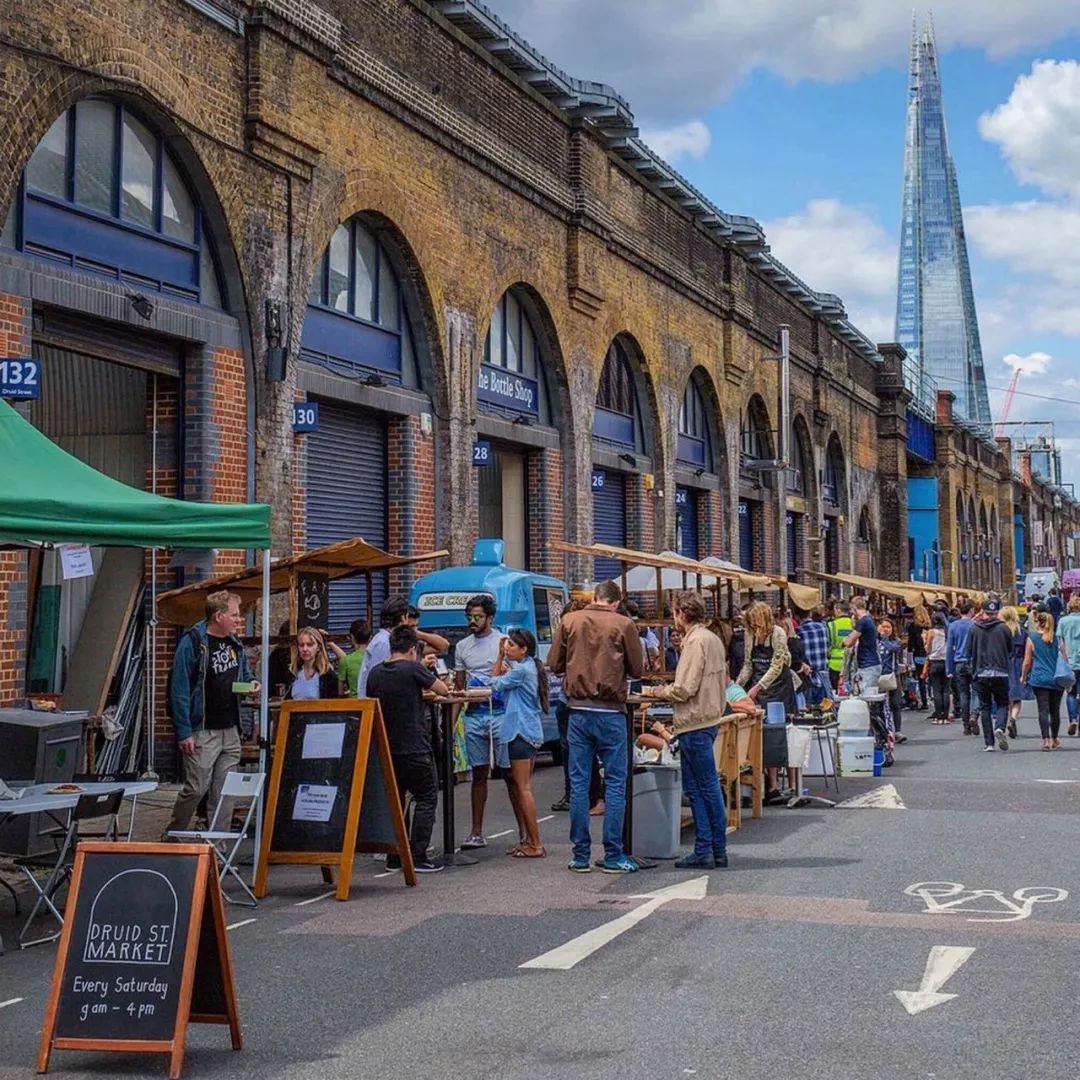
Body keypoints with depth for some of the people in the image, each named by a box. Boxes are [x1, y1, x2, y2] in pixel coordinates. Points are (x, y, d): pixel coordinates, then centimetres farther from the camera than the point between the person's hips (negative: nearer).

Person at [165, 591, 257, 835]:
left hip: (230, 731, 7)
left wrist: (251, 683, 1)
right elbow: (179, 690, -13)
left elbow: (244, 673, 27)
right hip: (202, 732, -7)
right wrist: (184, 732, -17)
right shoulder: (192, 643, -12)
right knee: (196, 788, -7)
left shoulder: (235, 643, 11)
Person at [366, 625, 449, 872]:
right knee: (426, 800, 4)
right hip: (415, 748, -6)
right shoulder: (414, 669, -12)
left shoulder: (375, 673, 4)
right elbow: (444, 690, -4)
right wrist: (426, 675, 15)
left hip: (386, 748, 6)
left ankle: (394, 856, 15)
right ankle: (418, 856, -1)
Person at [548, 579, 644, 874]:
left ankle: (581, 856, 9)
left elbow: (554, 664, 7)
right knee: (615, 783, 4)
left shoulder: (569, 621, 2)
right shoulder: (623, 625, -5)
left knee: (578, 783, 7)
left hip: (578, 711, 2)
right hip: (611, 712, -2)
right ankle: (613, 856, 4)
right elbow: (637, 669, 0)